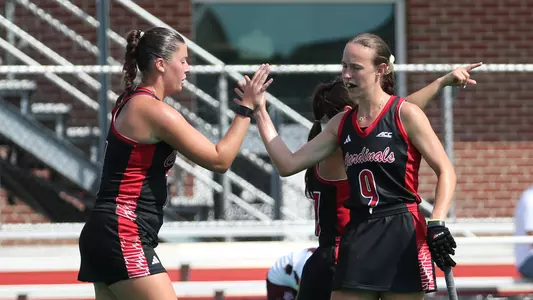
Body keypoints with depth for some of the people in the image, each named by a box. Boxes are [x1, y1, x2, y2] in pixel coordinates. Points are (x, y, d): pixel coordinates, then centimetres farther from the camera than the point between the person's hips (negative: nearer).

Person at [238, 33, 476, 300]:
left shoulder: (405, 114, -4)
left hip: (402, 237, -5)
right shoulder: (342, 124, 12)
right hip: (357, 237, 5)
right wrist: (260, 113, 11)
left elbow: (445, 171, -4)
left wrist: (437, 223, -16)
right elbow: (289, 164, 11)